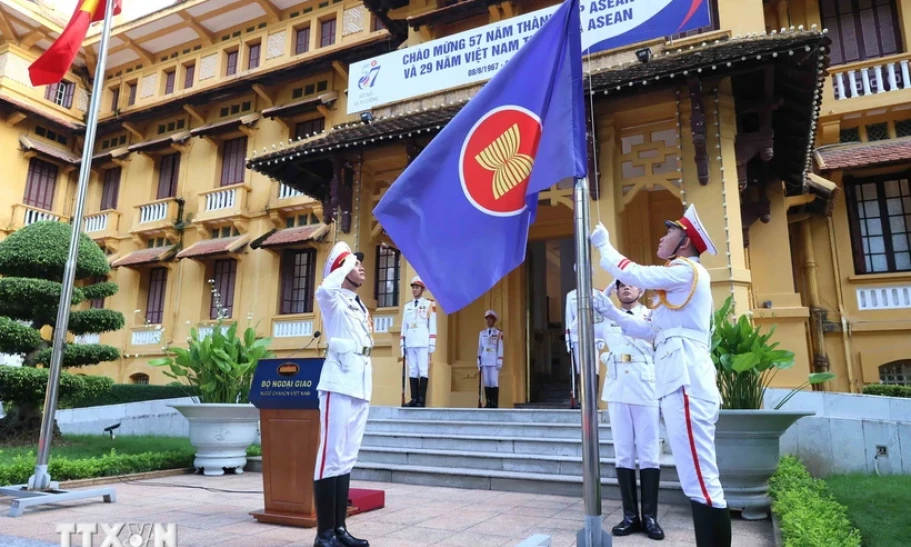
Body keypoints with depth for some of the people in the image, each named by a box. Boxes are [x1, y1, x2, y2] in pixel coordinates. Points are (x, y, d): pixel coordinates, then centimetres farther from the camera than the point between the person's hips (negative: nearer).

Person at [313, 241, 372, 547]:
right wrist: (346, 264, -9)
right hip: (339, 383, -8)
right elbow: (324, 289, -26)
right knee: (332, 455, -9)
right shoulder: (334, 300, 0)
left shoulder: (361, 307, 23)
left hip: (361, 385, 8)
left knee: (347, 458, 9)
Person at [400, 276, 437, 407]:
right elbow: (404, 326, 18)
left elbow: (432, 325, 0)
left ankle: (422, 399, -10)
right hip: (410, 343, 5)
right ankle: (414, 399, 2)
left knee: (423, 370, -8)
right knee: (412, 371, 1)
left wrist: (432, 343, -6)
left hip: (423, 343, -4)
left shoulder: (430, 304, 5)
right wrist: (402, 344, 11)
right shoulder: (407, 306, 19)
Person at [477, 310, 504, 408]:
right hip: (485, 361, 4)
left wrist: (499, 362, -10)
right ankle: (489, 403, 8)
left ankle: (495, 404, -2)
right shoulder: (482, 333, 10)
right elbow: (480, 348, 10)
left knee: (495, 382, -7)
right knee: (486, 382, 3)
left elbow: (500, 348, -4)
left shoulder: (499, 333, -1)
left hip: (494, 361, -4)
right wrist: (479, 362, 5)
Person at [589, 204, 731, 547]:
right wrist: (611, 312, 19)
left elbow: (635, 275, -12)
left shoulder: (688, 270, -2)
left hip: (685, 384, -11)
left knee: (701, 484, -10)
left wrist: (603, 245, 3)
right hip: (680, 383, 11)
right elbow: (651, 331, 26)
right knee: (700, 483, 12)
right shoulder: (681, 279, 28)